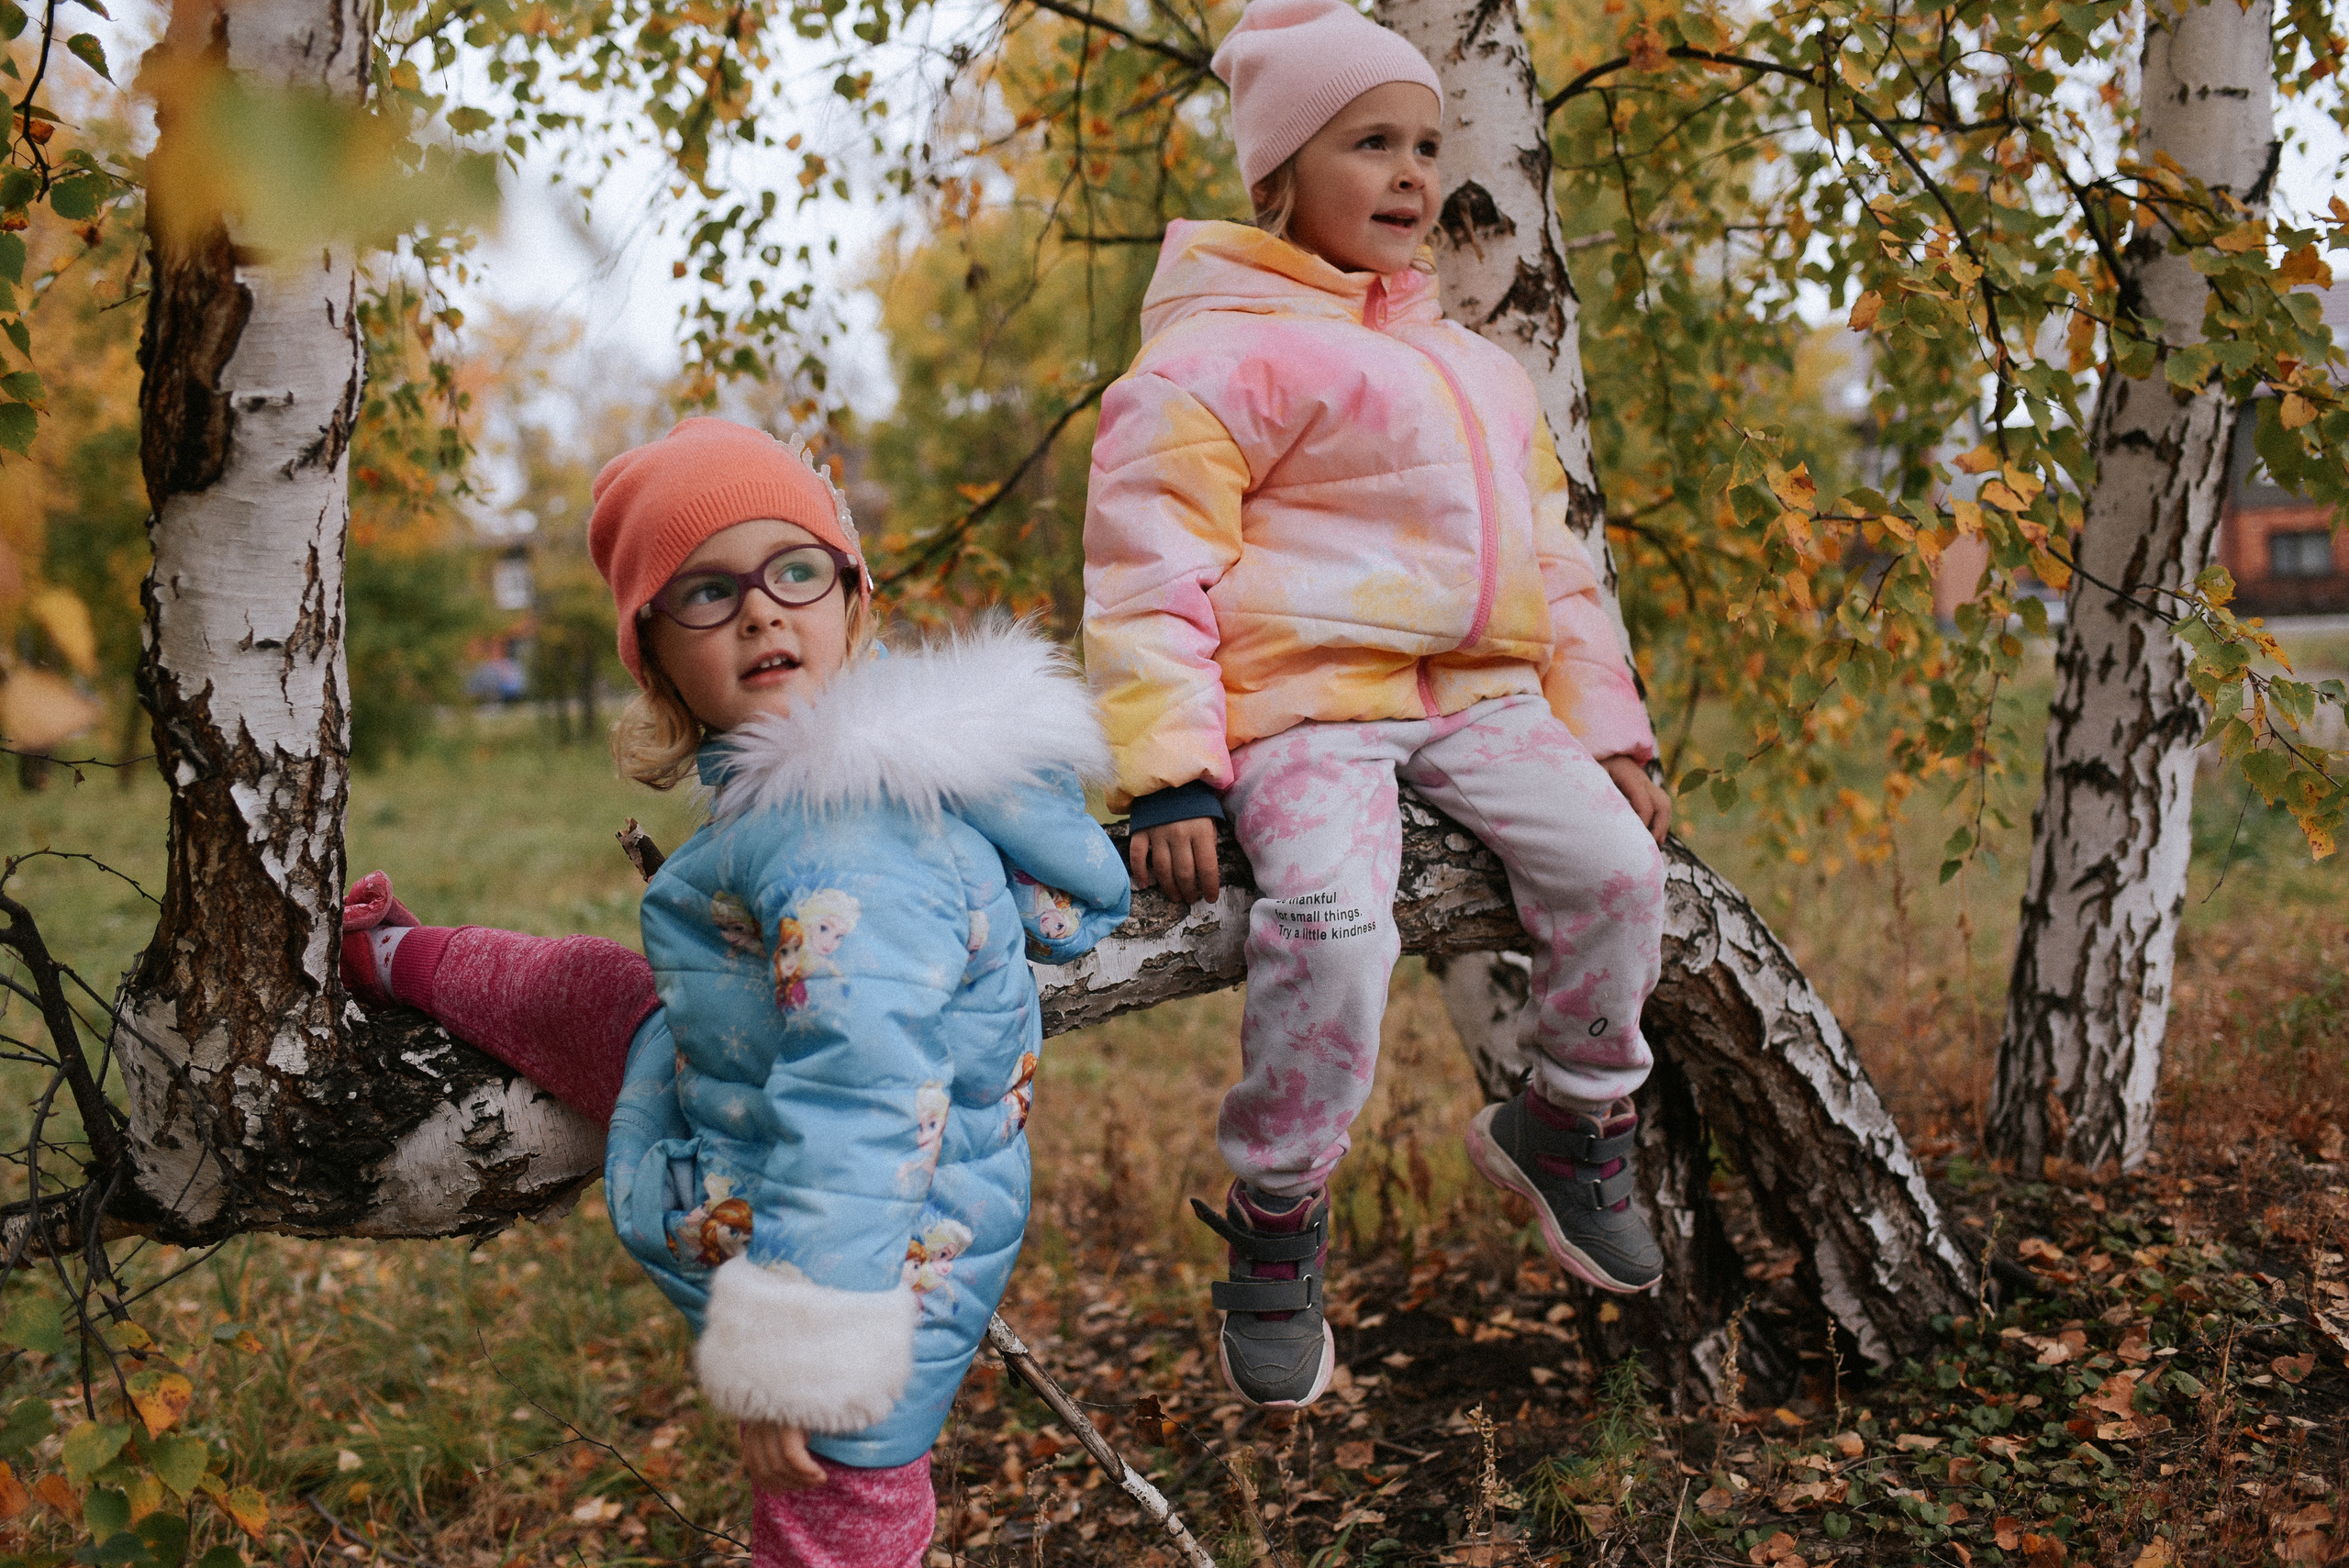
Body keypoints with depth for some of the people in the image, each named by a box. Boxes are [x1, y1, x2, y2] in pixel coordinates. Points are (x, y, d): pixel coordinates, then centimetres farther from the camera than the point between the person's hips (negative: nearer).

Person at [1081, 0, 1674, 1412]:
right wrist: (1169, 776, -19)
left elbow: (1551, 562, 27)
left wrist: (1608, 732, 17)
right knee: (1335, 923, -31)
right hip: (1305, 701, -6)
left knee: (1617, 867, -14)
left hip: (1477, 697, 7)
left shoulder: (1477, 369, 24)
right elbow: (1149, 567, -9)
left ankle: (1574, 1120, 14)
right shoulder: (1219, 354, -1)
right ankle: (1275, 1225, -8)